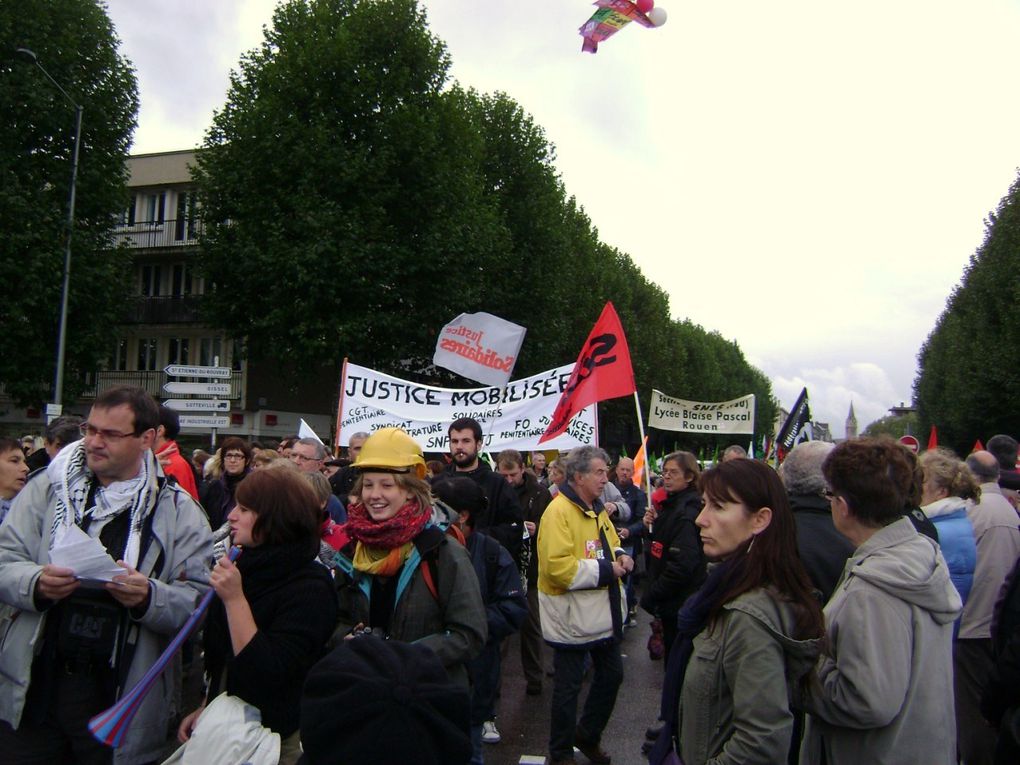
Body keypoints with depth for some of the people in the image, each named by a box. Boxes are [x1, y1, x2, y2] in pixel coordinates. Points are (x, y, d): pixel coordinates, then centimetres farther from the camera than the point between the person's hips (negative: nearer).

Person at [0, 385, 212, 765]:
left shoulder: (178, 511, -2)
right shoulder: (48, 488, 4)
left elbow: (198, 599, -8)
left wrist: (148, 597, -26)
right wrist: (36, 584, -19)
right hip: (32, 688, 2)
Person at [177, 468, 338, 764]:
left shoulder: (309, 587, -23)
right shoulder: (246, 568, 2)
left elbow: (269, 673, -28)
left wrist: (234, 598, -29)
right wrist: (204, 709, 13)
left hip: (276, 738, -7)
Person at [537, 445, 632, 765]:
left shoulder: (597, 509, 9)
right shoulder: (558, 511, -21)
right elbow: (558, 567, -29)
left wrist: (620, 557, 0)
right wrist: (604, 570, -22)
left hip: (604, 614, 9)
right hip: (573, 618, -9)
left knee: (611, 676, 21)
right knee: (568, 688, 7)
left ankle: (588, 736, 43)